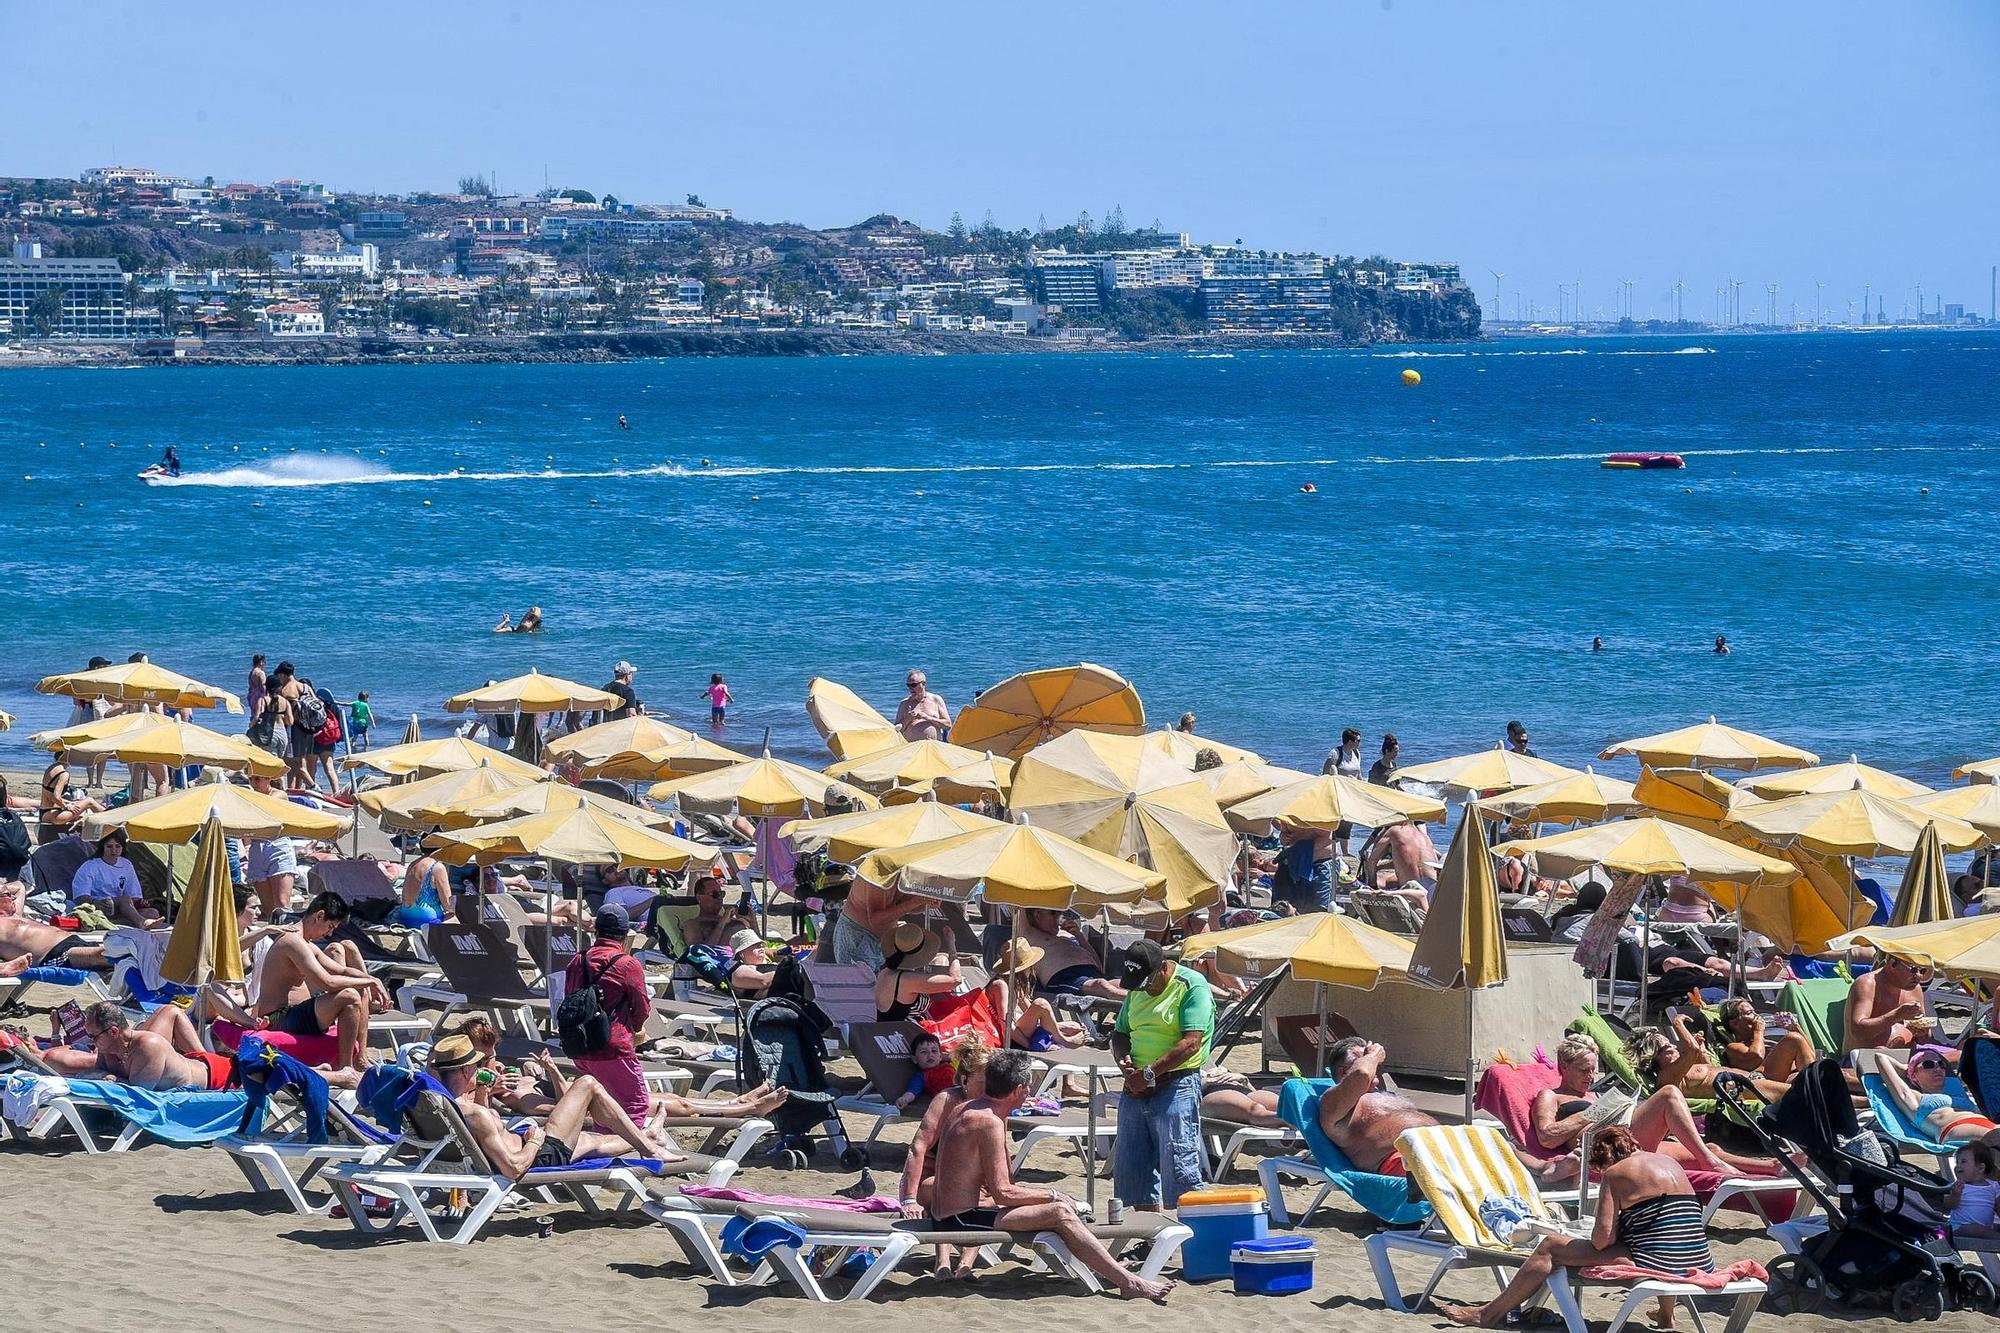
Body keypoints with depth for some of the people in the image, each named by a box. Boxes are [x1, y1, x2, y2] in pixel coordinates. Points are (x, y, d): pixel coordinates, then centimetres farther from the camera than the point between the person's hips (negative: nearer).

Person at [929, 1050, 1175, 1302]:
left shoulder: (969, 1108, 10)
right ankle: (1129, 1283, -13)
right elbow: (1003, 1194, -19)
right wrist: (1053, 1196, -10)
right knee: (1060, 1213, -16)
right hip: (963, 1219, -11)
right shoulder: (989, 1122, -20)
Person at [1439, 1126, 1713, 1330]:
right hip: (1699, 1265, 8)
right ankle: (1666, 1316, 51)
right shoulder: (1670, 1162, 18)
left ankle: (1490, 1313, 10)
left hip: (1655, 1265, -8)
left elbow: (1601, 1240, -9)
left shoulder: (1616, 1173, -3)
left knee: (1552, 1248, 4)